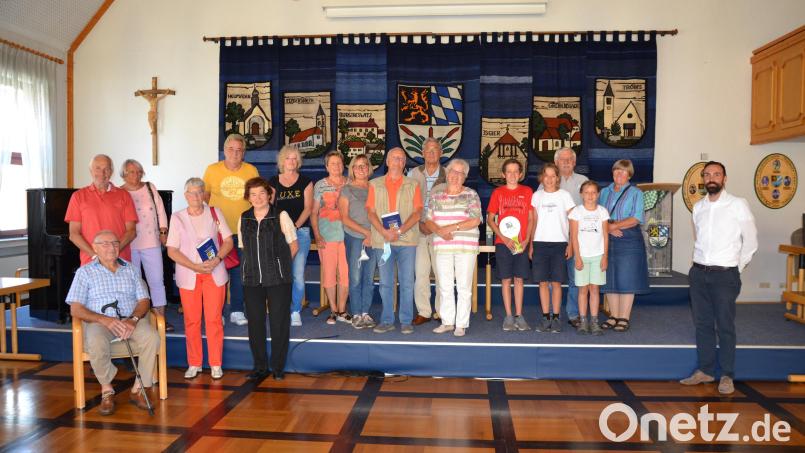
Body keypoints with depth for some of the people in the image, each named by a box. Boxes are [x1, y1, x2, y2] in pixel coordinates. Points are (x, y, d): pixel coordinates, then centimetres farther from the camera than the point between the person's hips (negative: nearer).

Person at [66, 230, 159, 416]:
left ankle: (138, 390, -14)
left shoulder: (130, 269, 18)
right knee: (97, 344, -36)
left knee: (152, 337, -29)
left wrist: (133, 319, -14)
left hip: (131, 320, 2)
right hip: (99, 322, -2)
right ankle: (107, 390, -10)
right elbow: (75, 310, 0)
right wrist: (105, 320, -17)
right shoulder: (85, 272, 10)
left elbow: (144, 300, 10)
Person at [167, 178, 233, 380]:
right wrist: (195, 266, -15)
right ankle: (194, 364, 16)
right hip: (188, 275, 0)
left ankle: (216, 364, 10)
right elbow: (172, 251, -2)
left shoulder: (215, 213, 5)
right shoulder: (177, 218, 2)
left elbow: (228, 241, 4)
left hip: (214, 273, 0)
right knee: (191, 320, 3)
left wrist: (217, 259, -14)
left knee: (214, 319, 0)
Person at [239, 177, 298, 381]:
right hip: (252, 279, 3)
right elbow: (244, 248, 17)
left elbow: (294, 246, 3)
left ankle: (278, 367, 16)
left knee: (279, 323, 2)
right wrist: (257, 264, 8)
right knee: (255, 323, 8)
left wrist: (279, 263, 5)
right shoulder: (244, 219, 8)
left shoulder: (281, 216, -3)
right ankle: (260, 366, 21)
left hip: (278, 280, -3)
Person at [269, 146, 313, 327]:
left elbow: (308, 208, 1)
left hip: (300, 231, -1)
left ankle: (296, 312, 6)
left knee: (298, 274, -6)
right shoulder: (273, 182, 11)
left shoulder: (305, 181, 7)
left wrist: (295, 225, -12)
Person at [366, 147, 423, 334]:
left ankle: (406, 321, 9)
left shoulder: (413, 185, 8)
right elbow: (371, 212, 3)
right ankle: (387, 320, 14)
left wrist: (400, 231, -14)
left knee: (407, 282, 1)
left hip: (407, 240, -1)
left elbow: (417, 212, -1)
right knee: (386, 283, 5)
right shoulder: (375, 184, 10)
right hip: (382, 240, 1)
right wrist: (384, 232, -12)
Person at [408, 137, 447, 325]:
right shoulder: (413, 174, 9)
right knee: (420, 273, 0)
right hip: (418, 230, 1)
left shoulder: (448, 175, 4)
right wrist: (420, 224, -6)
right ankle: (423, 312, 9)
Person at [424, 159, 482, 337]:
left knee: (464, 287, -2)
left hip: (466, 247, -3)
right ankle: (447, 322, 18)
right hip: (442, 247, 3)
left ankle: (461, 324, 6)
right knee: (445, 286, 8)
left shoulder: (471, 195, 1)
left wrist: (451, 228, -15)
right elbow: (428, 220, 7)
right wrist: (440, 231, -13)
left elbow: (475, 221, -8)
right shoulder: (436, 194, 11)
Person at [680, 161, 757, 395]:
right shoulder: (698, 207, 9)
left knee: (725, 326, 0)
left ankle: (727, 376, 11)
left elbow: (750, 242, 0)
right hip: (699, 272, 5)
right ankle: (705, 371, 20)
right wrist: (701, 262, 14)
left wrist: (736, 269, 4)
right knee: (702, 324, 10)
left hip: (725, 275, -4)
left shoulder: (738, 205, -5)